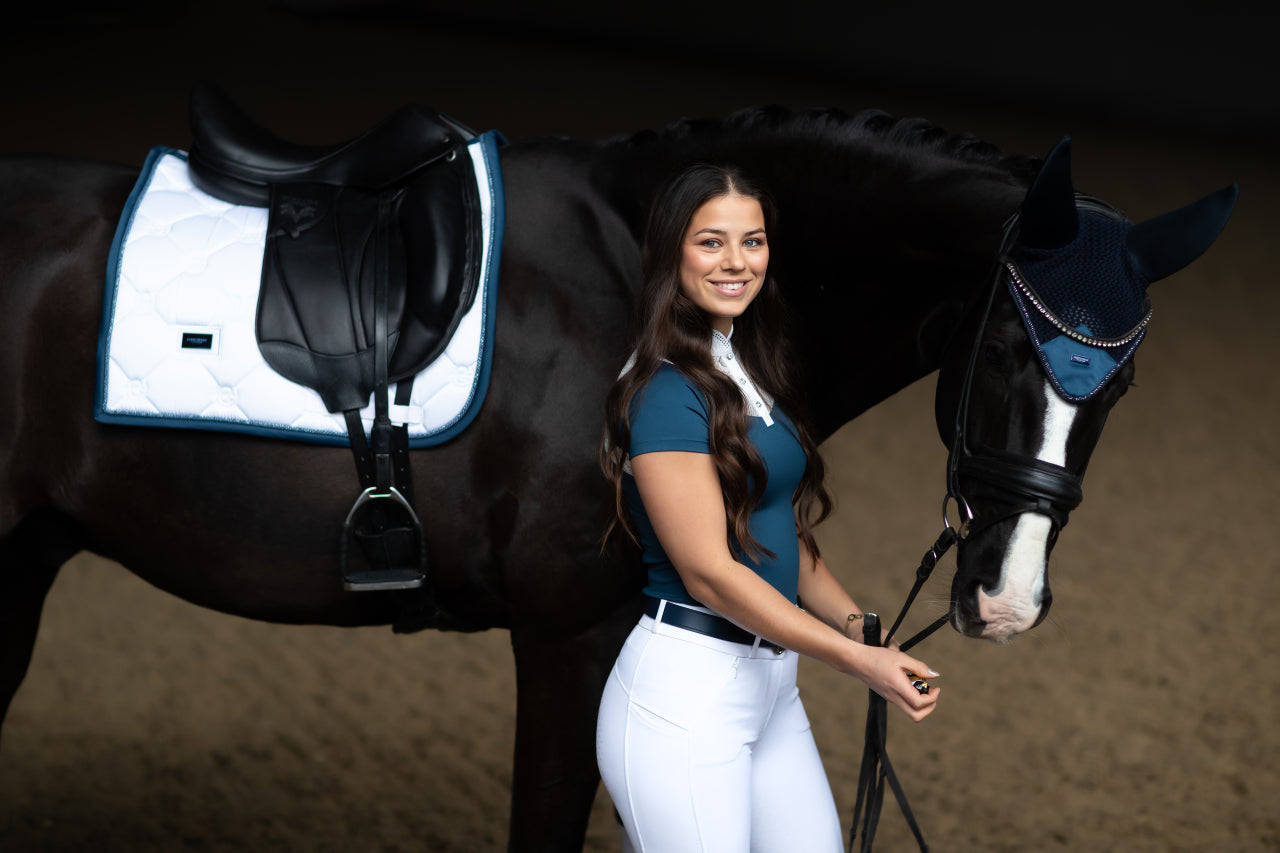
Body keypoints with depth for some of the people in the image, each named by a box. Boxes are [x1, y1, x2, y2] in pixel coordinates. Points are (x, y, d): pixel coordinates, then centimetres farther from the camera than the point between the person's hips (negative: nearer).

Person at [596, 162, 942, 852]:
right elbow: (709, 571, -18)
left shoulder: (750, 375, 14)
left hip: (769, 678, 9)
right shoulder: (669, 393, -14)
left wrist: (859, 625, 1)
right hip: (685, 689, -9)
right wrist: (856, 660, -17)